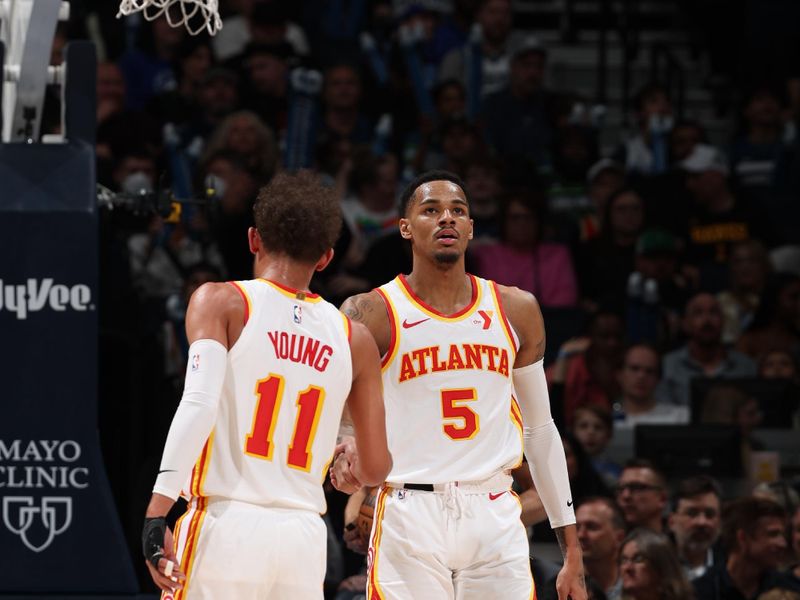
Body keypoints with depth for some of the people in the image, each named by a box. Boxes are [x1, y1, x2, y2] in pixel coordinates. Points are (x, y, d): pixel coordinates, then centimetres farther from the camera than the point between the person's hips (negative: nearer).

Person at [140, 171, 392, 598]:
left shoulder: (220, 302, 3)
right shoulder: (355, 339, 13)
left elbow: (200, 403, -14)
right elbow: (376, 468, 17)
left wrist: (156, 512, -19)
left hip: (227, 525, -3)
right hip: (304, 537, 4)